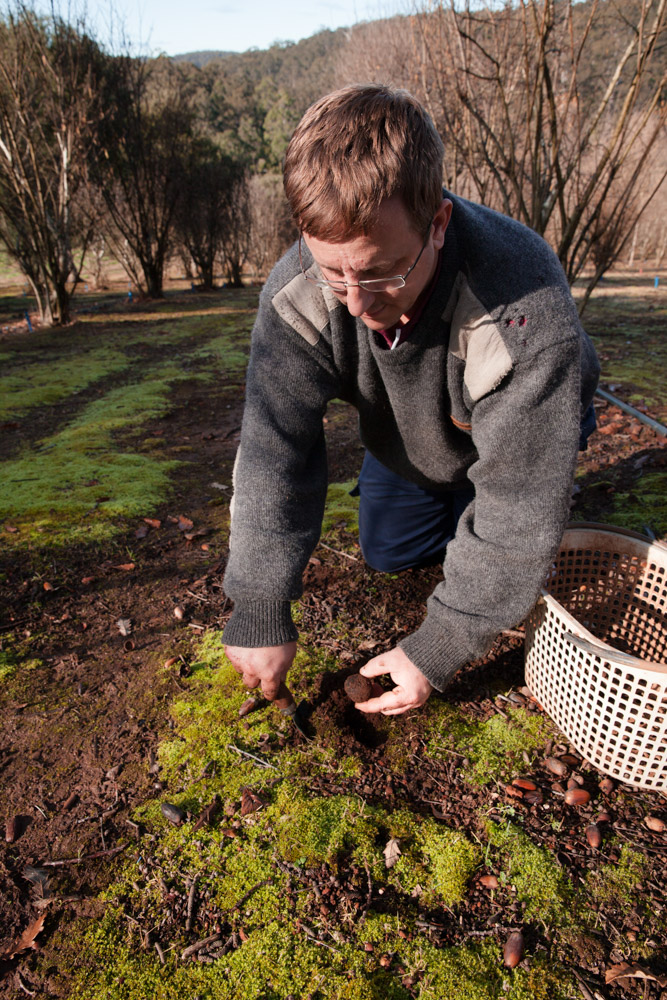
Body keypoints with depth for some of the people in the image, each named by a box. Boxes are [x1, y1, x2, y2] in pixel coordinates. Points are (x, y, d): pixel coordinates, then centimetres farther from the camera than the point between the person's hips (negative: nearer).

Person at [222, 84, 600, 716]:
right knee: (387, 553, 12)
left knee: (500, 556, -8)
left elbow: (517, 510, -38)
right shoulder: (297, 293, -33)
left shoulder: (527, 315, -44)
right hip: (406, 439, 4)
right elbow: (273, 451, -31)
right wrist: (259, 614, -32)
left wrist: (437, 650, -34)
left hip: (524, 430, -3)